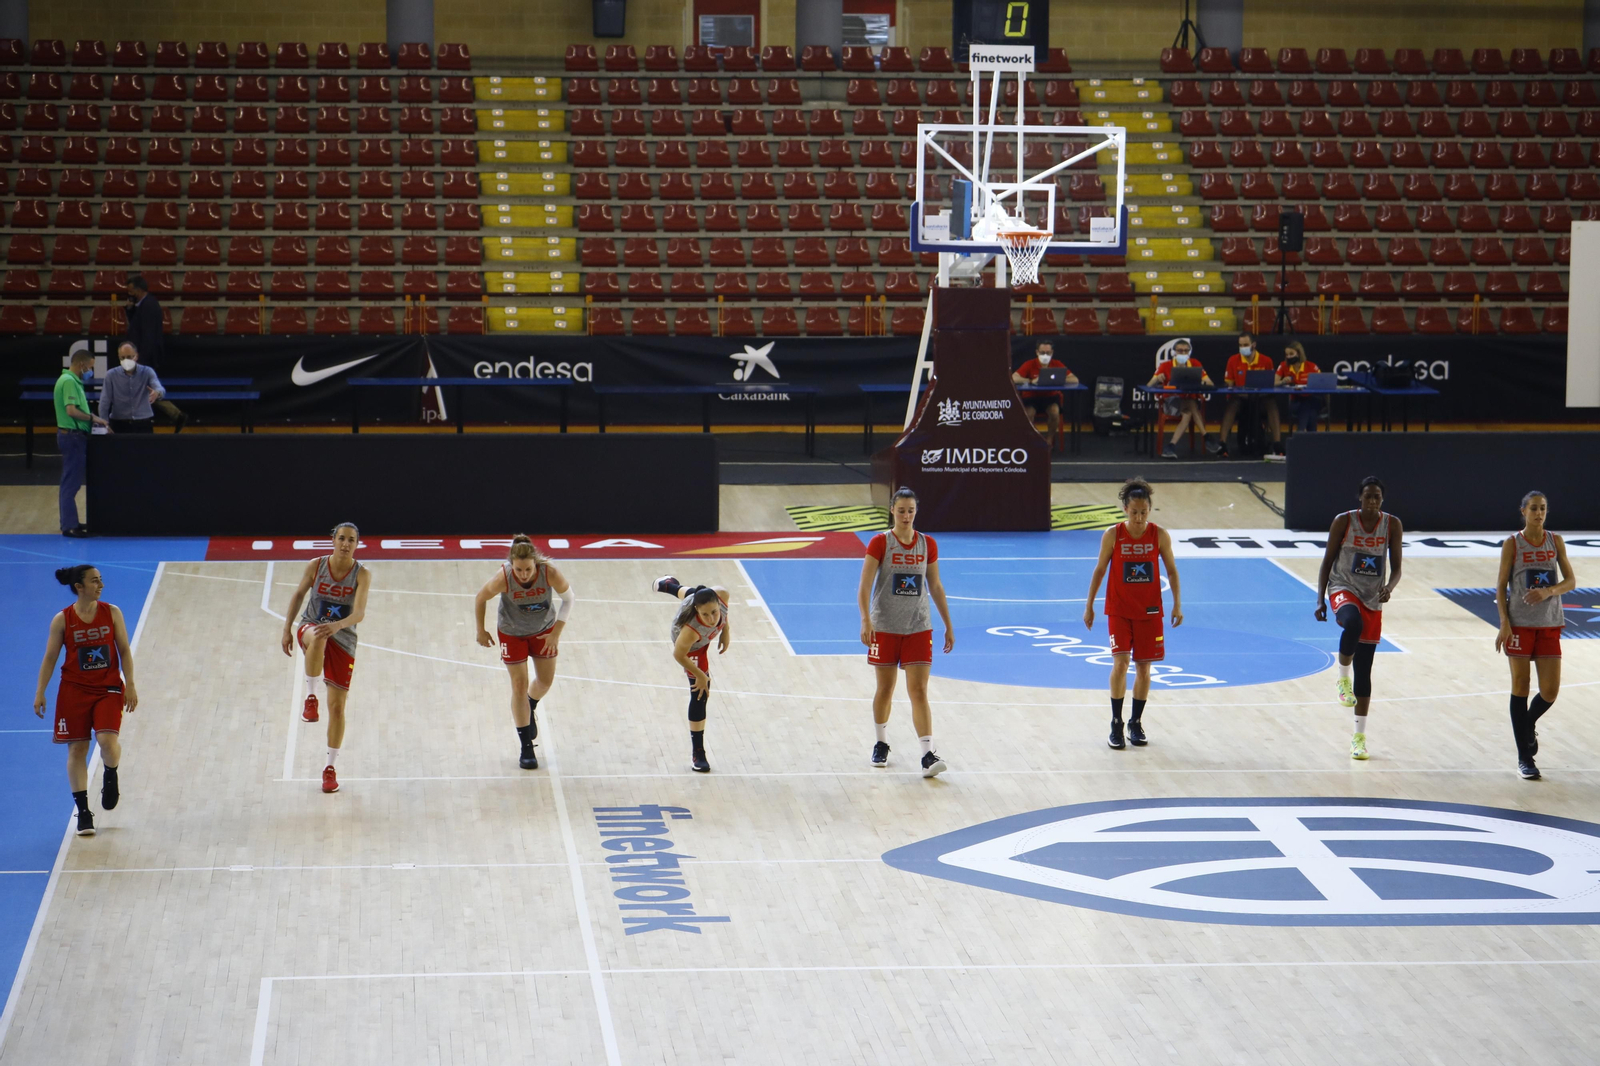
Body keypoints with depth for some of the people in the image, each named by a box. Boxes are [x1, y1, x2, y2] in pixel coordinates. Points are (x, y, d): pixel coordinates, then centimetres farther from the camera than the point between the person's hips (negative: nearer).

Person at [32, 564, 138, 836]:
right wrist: (40, 692, -3)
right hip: (74, 690, 0)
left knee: (108, 740, -19)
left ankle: (110, 778, 15)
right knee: (77, 748, 2)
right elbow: (50, 658, 2)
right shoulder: (62, 620, -4)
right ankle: (83, 812, 12)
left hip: (108, 688, 0)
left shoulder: (112, 613, -1)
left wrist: (130, 686, -3)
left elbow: (124, 651, 3)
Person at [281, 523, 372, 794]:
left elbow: (359, 613, -23)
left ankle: (330, 767, 14)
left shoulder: (362, 574, -12)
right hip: (310, 627, 0)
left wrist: (337, 626, -42)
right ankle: (312, 697, -29)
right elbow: (299, 594, 7)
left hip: (343, 640, 0)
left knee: (337, 705, 0)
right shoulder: (316, 566, -7)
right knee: (318, 638, -42)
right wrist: (287, 628, 2)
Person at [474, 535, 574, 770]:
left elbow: (568, 598, -14)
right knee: (519, 685, -1)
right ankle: (526, 747, 8)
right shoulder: (503, 578, -34)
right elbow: (480, 599, -15)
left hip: (544, 630, 2)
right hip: (512, 633, -2)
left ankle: (530, 709, 49)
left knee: (545, 680, 14)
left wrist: (556, 633, -16)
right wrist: (481, 631, -5)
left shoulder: (550, 573, -32)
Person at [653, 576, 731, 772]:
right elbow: (678, 655, -31)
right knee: (700, 692, -6)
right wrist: (700, 675, -21)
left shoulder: (721, 595, -41)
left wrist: (725, 628, -11)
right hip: (692, 645, -5)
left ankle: (666, 584, 79)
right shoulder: (691, 630, -50)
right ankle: (697, 754, 6)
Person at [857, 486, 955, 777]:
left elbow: (935, 587, 11)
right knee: (885, 689, 9)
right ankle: (881, 745, 30)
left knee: (919, 691, -7)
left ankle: (928, 755, -13)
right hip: (885, 627, -1)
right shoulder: (880, 543, -7)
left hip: (918, 627, 1)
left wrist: (948, 626, 12)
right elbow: (864, 586, -12)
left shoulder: (928, 544, 2)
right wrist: (866, 620, -25)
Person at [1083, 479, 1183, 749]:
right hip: (1119, 609, -1)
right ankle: (1116, 725, -2)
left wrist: (1177, 604, -4)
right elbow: (1099, 570, -1)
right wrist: (1089, 606, 1)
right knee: (1120, 662, -12)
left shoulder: (1159, 535, -7)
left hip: (1149, 610, 1)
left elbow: (1171, 571, 2)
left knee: (1143, 666, 6)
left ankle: (1136, 723, 20)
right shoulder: (1112, 535, -9)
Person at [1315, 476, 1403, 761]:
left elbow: (1396, 568, 3)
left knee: (1364, 670, 5)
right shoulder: (1344, 522, -8)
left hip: (1372, 600, 3)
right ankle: (1342, 677, -18)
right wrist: (1320, 601, -10)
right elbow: (1327, 562, -2)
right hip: (1343, 590, -3)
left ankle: (1359, 737, 14)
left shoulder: (1392, 525, -2)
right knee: (1353, 623, -41)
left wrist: (1389, 587, -19)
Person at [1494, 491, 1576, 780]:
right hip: (1520, 623, -2)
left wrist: (1548, 591, -17)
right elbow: (1501, 586, -2)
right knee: (1520, 687, 0)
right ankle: (1524, 757, 8)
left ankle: (1528, 724, 32)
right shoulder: (1512, 544, -2)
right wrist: (1504, 623, -12)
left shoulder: (1556, 541, 5)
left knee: (1550, 691, -2)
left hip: (1550, 625, 2)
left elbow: (1571, 581, 3)